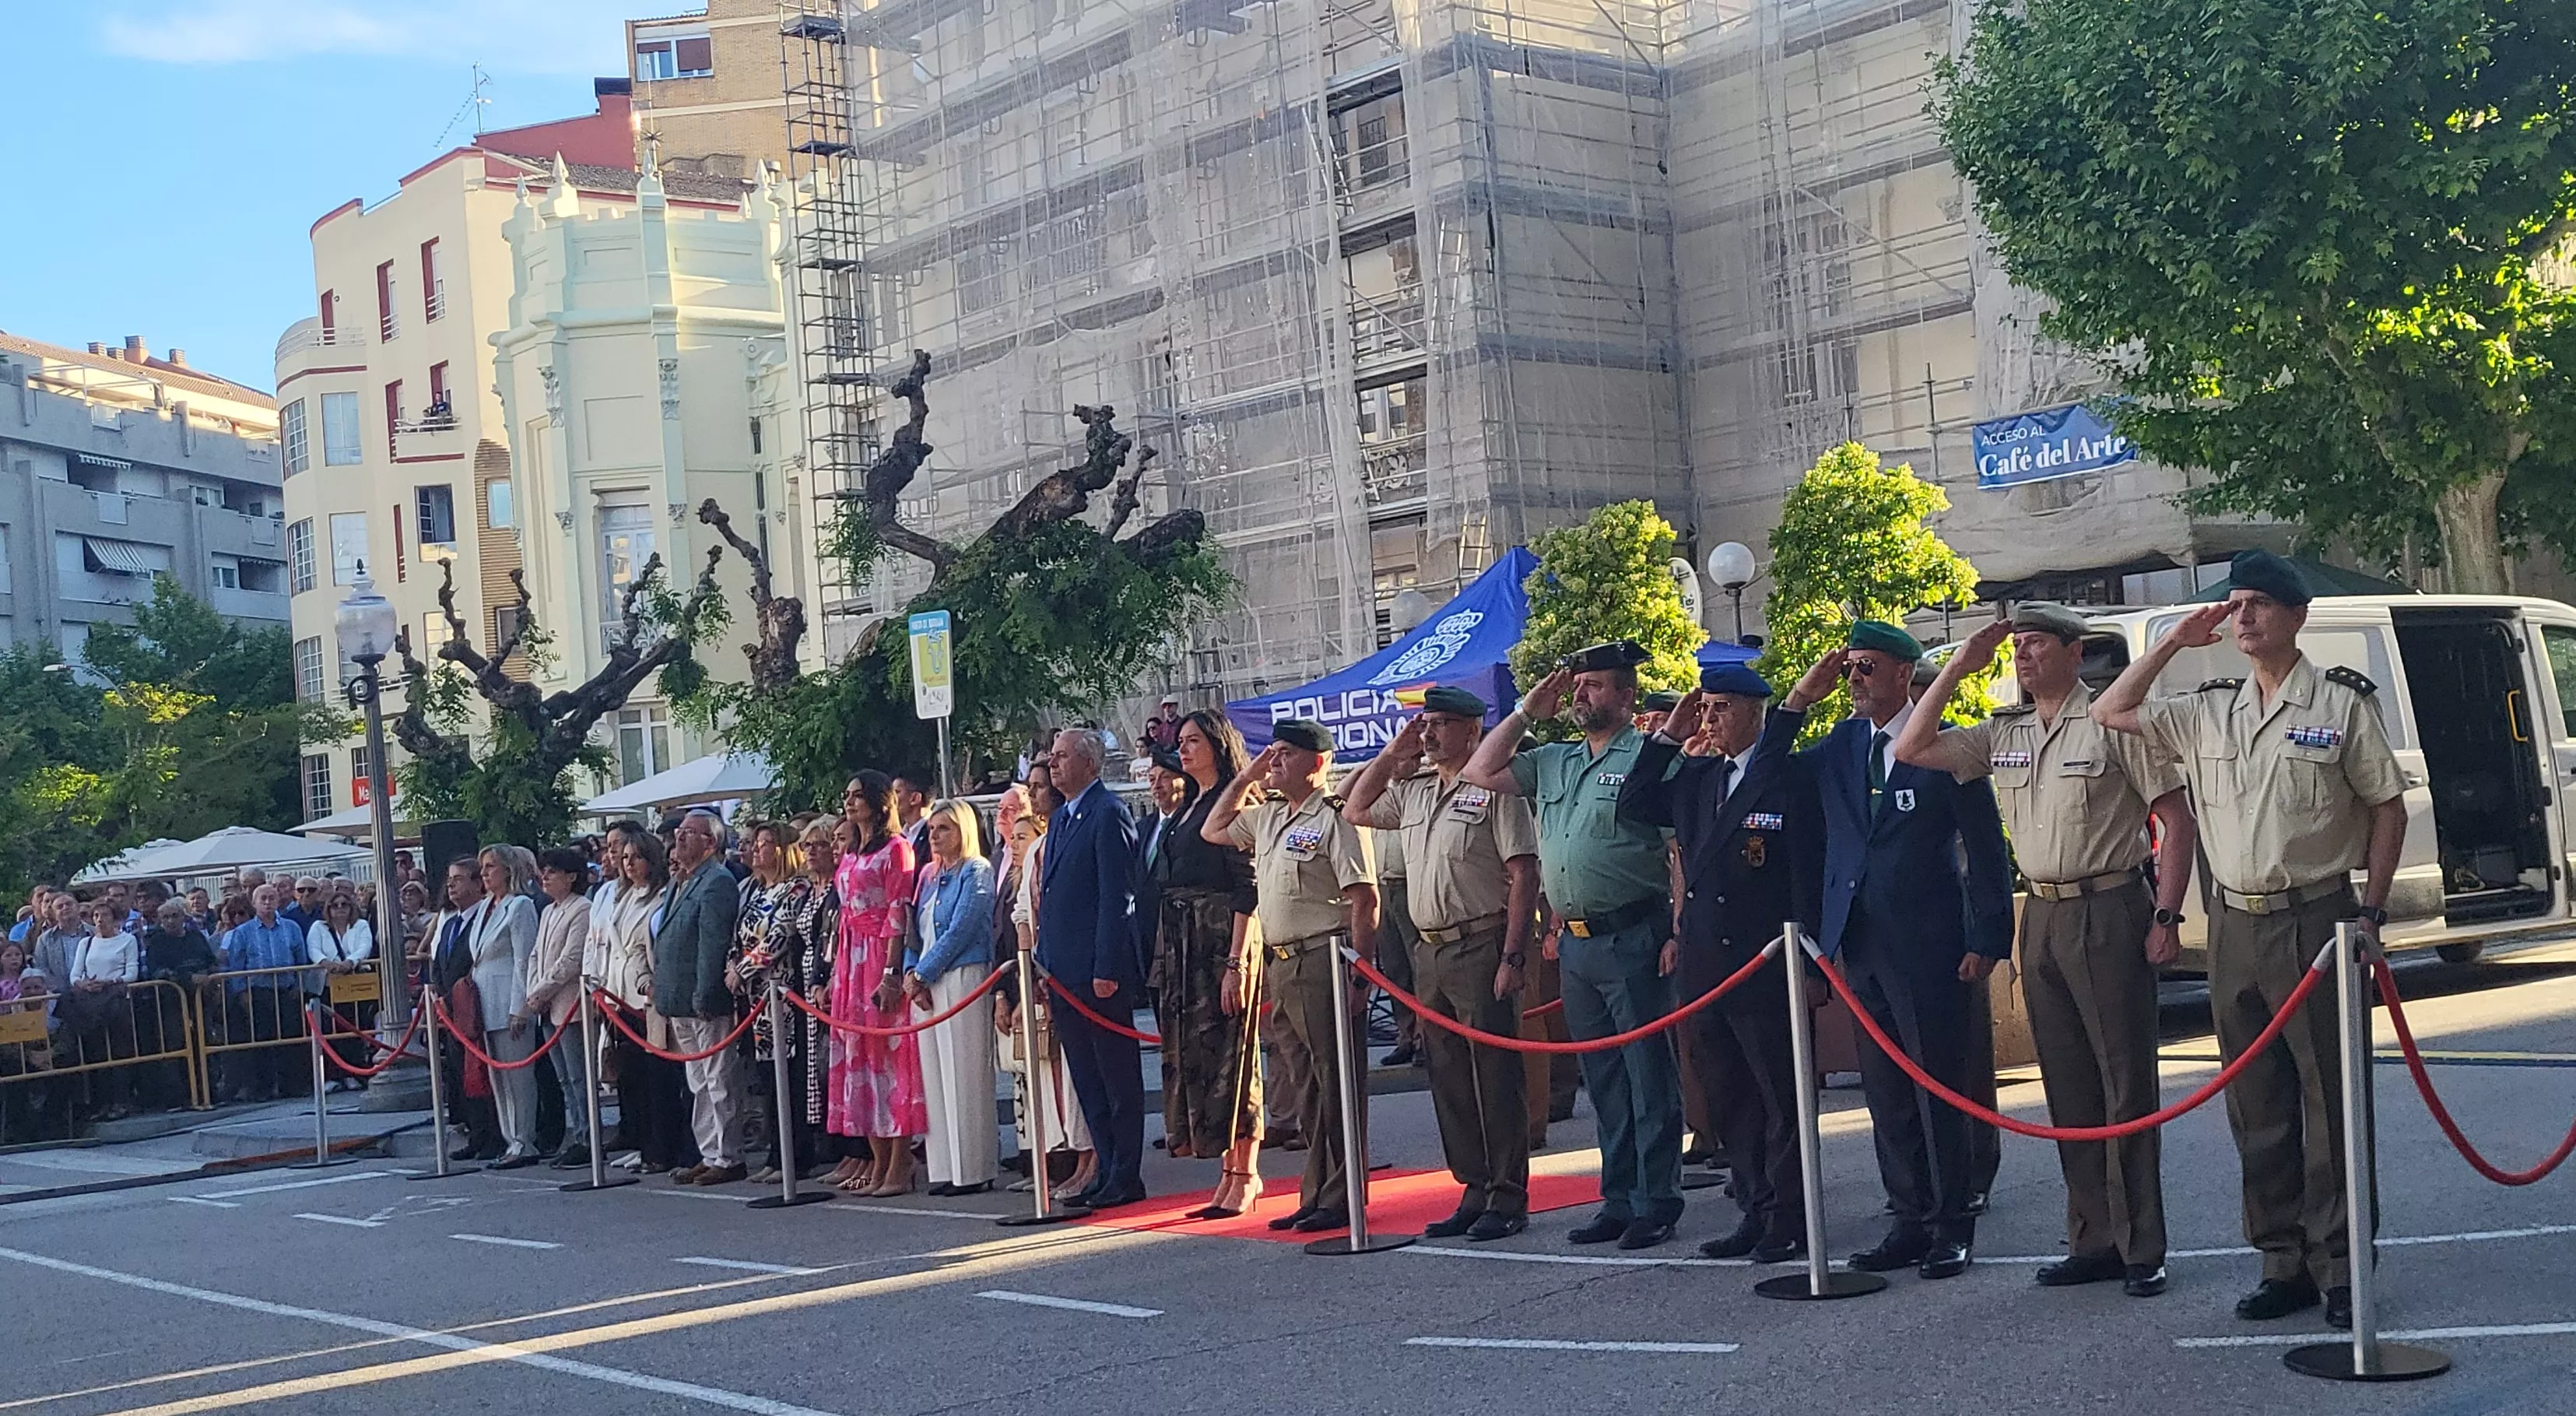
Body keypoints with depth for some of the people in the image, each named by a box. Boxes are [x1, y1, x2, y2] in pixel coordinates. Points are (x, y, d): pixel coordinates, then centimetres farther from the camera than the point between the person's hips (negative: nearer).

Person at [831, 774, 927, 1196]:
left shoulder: (895, 848, -7)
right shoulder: (849, 854, 18)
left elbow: (899, 914, -13)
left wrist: (892, 973, -19)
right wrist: (836, 968, 13)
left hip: (882, 958, -8)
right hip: (850, 960, 8)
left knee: (890, 1052, -8)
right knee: (858, 1054, 7)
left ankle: (899, 1165, -6)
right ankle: (878, 1161, 12)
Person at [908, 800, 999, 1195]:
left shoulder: (977, 871, -4)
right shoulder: (929, 875, 19)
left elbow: (960, 930, -11)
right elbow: (916, 928, 16)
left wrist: (923, 974, -10)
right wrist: (911, 972, -1)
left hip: (962, 979, -8)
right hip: (926, 984, 8)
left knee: (964, 1074, -7)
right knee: (934, 1074, 5)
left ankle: (973, 1170, -4)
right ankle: (945, 1167, 8)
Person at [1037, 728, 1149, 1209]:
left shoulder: (1109, 813, -11)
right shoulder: (1062, 818, 18)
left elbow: (1117, 896, -16)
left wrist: (1107, 969, -20)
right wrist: (1044, 966, 15)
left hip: (1100, 971, -9)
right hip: (1065, 972, 9)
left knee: (1118, 1078, -1)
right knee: (1087, 1080, 12)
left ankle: (1126, 1178, 4)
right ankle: (1108, 1172, 19)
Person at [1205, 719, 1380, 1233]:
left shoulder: (1334, 819, -10)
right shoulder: (1266, 818, 17)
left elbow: (1365, 899, -15)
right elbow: (1213, 830, 33)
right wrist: (1246, 777, 21)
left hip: (1324, 962, -9)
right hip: (1281, 964, 9)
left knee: (1335, 1079, -4)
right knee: (1305, 1086, 12)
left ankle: (1343, 1198, 1)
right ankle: (1316, 1195, 18)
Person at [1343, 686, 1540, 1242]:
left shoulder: (1494, 790, -8)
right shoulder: (1412, 791, 15)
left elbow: (1524, 876, -12)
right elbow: (1354, 810, 28)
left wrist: (1512, 955, -18)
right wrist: (1392, 754, 15)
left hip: (1481, 947, -8)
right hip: (1428, 950, 8)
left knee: (1495, 1075, -4)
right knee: (1448, 1079, 11)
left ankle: (1509, 1199, 2)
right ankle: (1475, 1191, 19)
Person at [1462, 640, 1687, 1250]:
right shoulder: (1554, 761, 16)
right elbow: (1481, 772, 17)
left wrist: (1679, 932, -17)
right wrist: (1527, 712, 12)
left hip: (1632, 941, -7)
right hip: (1575, 943, 7)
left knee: (1649, 1078, -1)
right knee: (1604, 1083, 13)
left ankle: (1656, 1205, 5)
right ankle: (1618, 1200, 20)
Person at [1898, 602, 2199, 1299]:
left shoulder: (2111, 722, -6)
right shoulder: (2004, 733, 11)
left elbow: (2176, 820, -6)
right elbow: (1912, 750, 9)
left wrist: (2166, 916, -13)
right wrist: (1957, 668, 5)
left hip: (2109, 913, -6)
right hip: (2042, 919, 6)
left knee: (2126, 1085, -3)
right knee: (2068, 1089, 10)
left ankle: (2142, 1251, 3)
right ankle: (2092, 1243, 18)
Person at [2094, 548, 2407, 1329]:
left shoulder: (2341, 701, -2)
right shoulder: (2207, 711, 11)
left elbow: (2388, 805, 0)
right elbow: (2112, 711, 16)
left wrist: (2371, 910, -7)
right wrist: (2174, 642, 9)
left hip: (2315, 920, -5)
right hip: (2234, 925, 5)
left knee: (2331, 1103, -2)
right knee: (2256, 1109, 8)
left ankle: (2340, 1269, 4)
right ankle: (2283, 1264, 16)